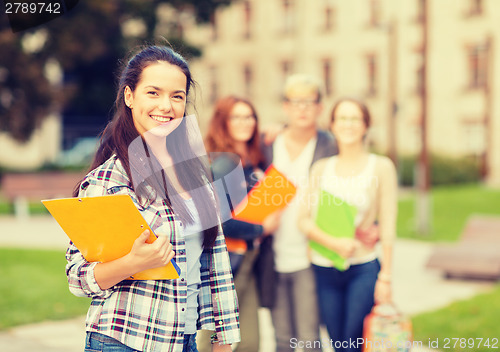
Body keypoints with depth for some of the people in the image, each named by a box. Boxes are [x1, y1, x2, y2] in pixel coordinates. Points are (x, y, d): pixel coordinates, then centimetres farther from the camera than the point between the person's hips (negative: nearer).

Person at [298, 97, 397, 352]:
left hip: (363, 270, -3)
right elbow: (304, 220, 3)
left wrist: (385, 276, -5)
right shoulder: (321, 168, 8)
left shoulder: (381, 167, 0)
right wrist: (332, 243, -15)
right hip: (324, 271, 3)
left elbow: (388, 225, -1)